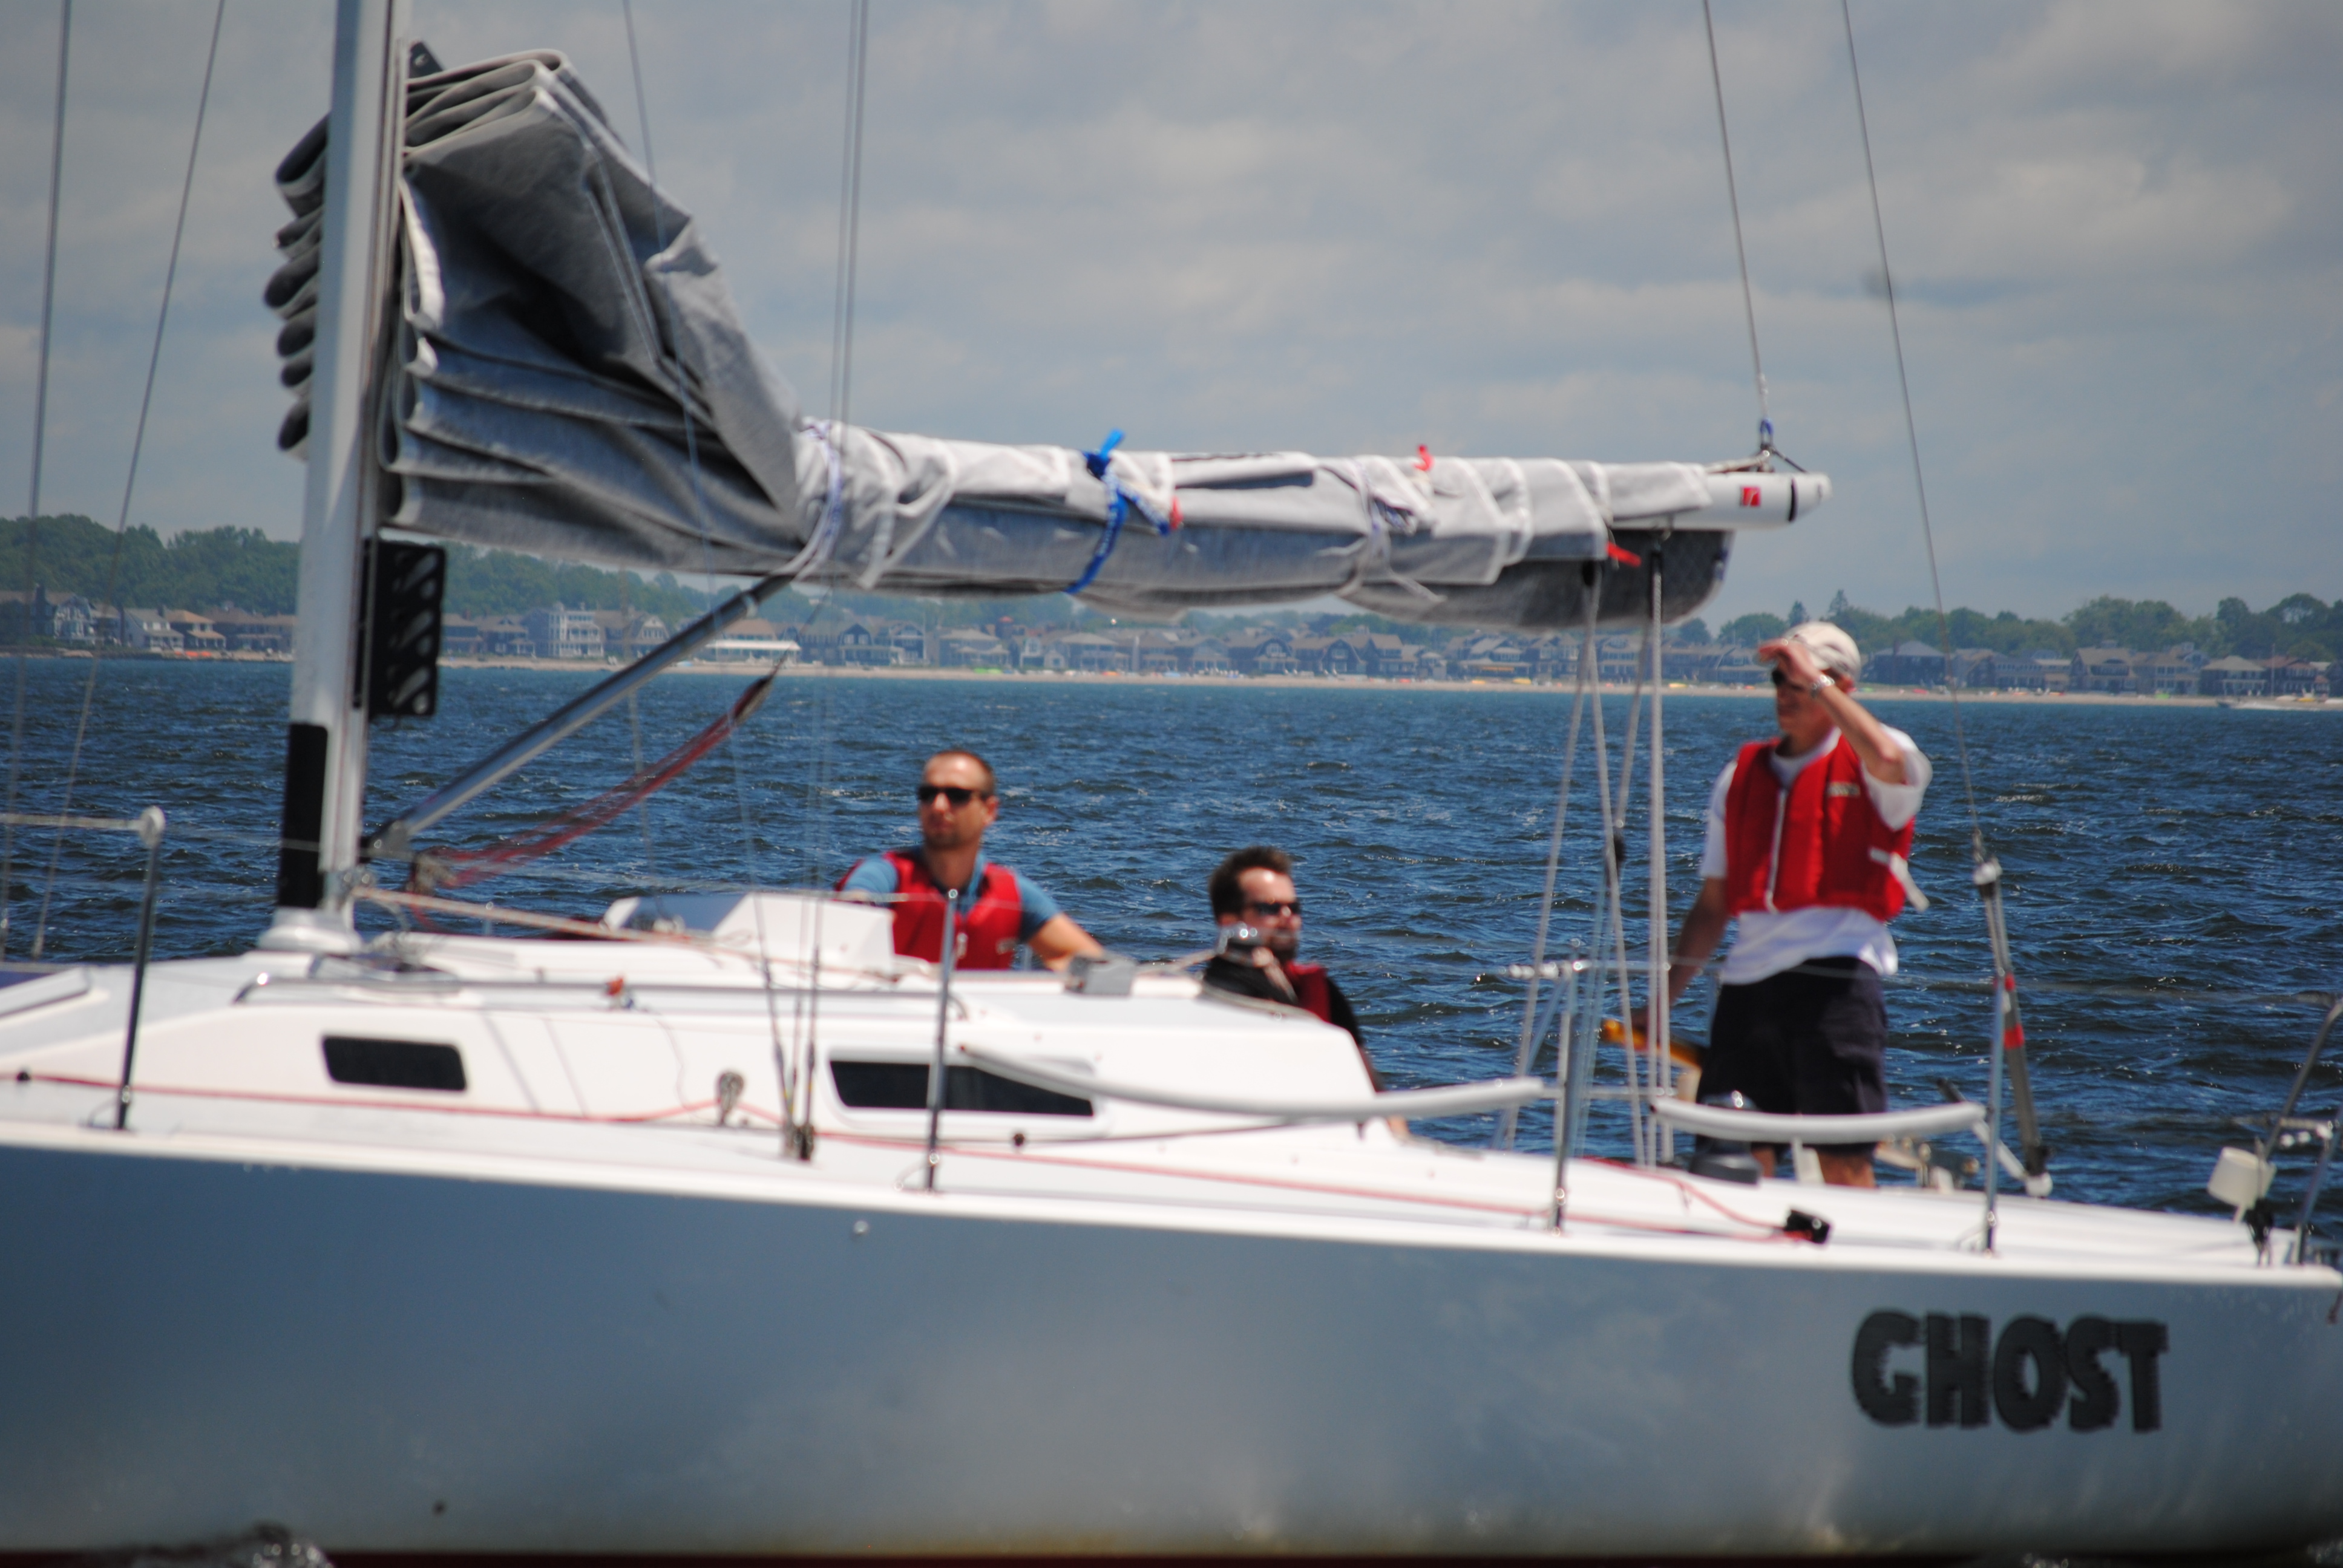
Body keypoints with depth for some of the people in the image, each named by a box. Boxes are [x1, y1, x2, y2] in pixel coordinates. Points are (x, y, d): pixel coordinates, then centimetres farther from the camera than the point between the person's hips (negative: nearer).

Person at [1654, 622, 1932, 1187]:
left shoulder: (1865, 764, 5)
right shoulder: (1743, 774, 19)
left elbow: (1889, 761, -24)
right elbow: (1714, 903, 21)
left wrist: (1816, 680, -15)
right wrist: (1665, 995, 13)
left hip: (1835, 974, -5)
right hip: (1748, 977, 5)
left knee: (1843, 1159, -9)